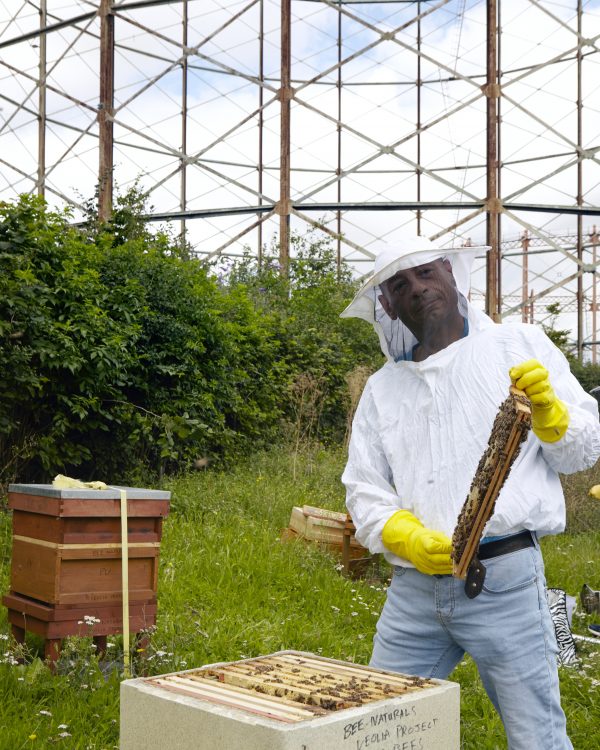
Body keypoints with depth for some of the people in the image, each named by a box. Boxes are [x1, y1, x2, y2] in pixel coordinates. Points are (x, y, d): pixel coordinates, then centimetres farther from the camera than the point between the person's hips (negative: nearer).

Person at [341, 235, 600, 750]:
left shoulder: (521, 347, 7)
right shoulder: (381, 388, 14)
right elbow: (363, 489, 9)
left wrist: (547, 411, -13)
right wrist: (409, 539, -10)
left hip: (505, 577, -3)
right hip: (414, 587, 4)